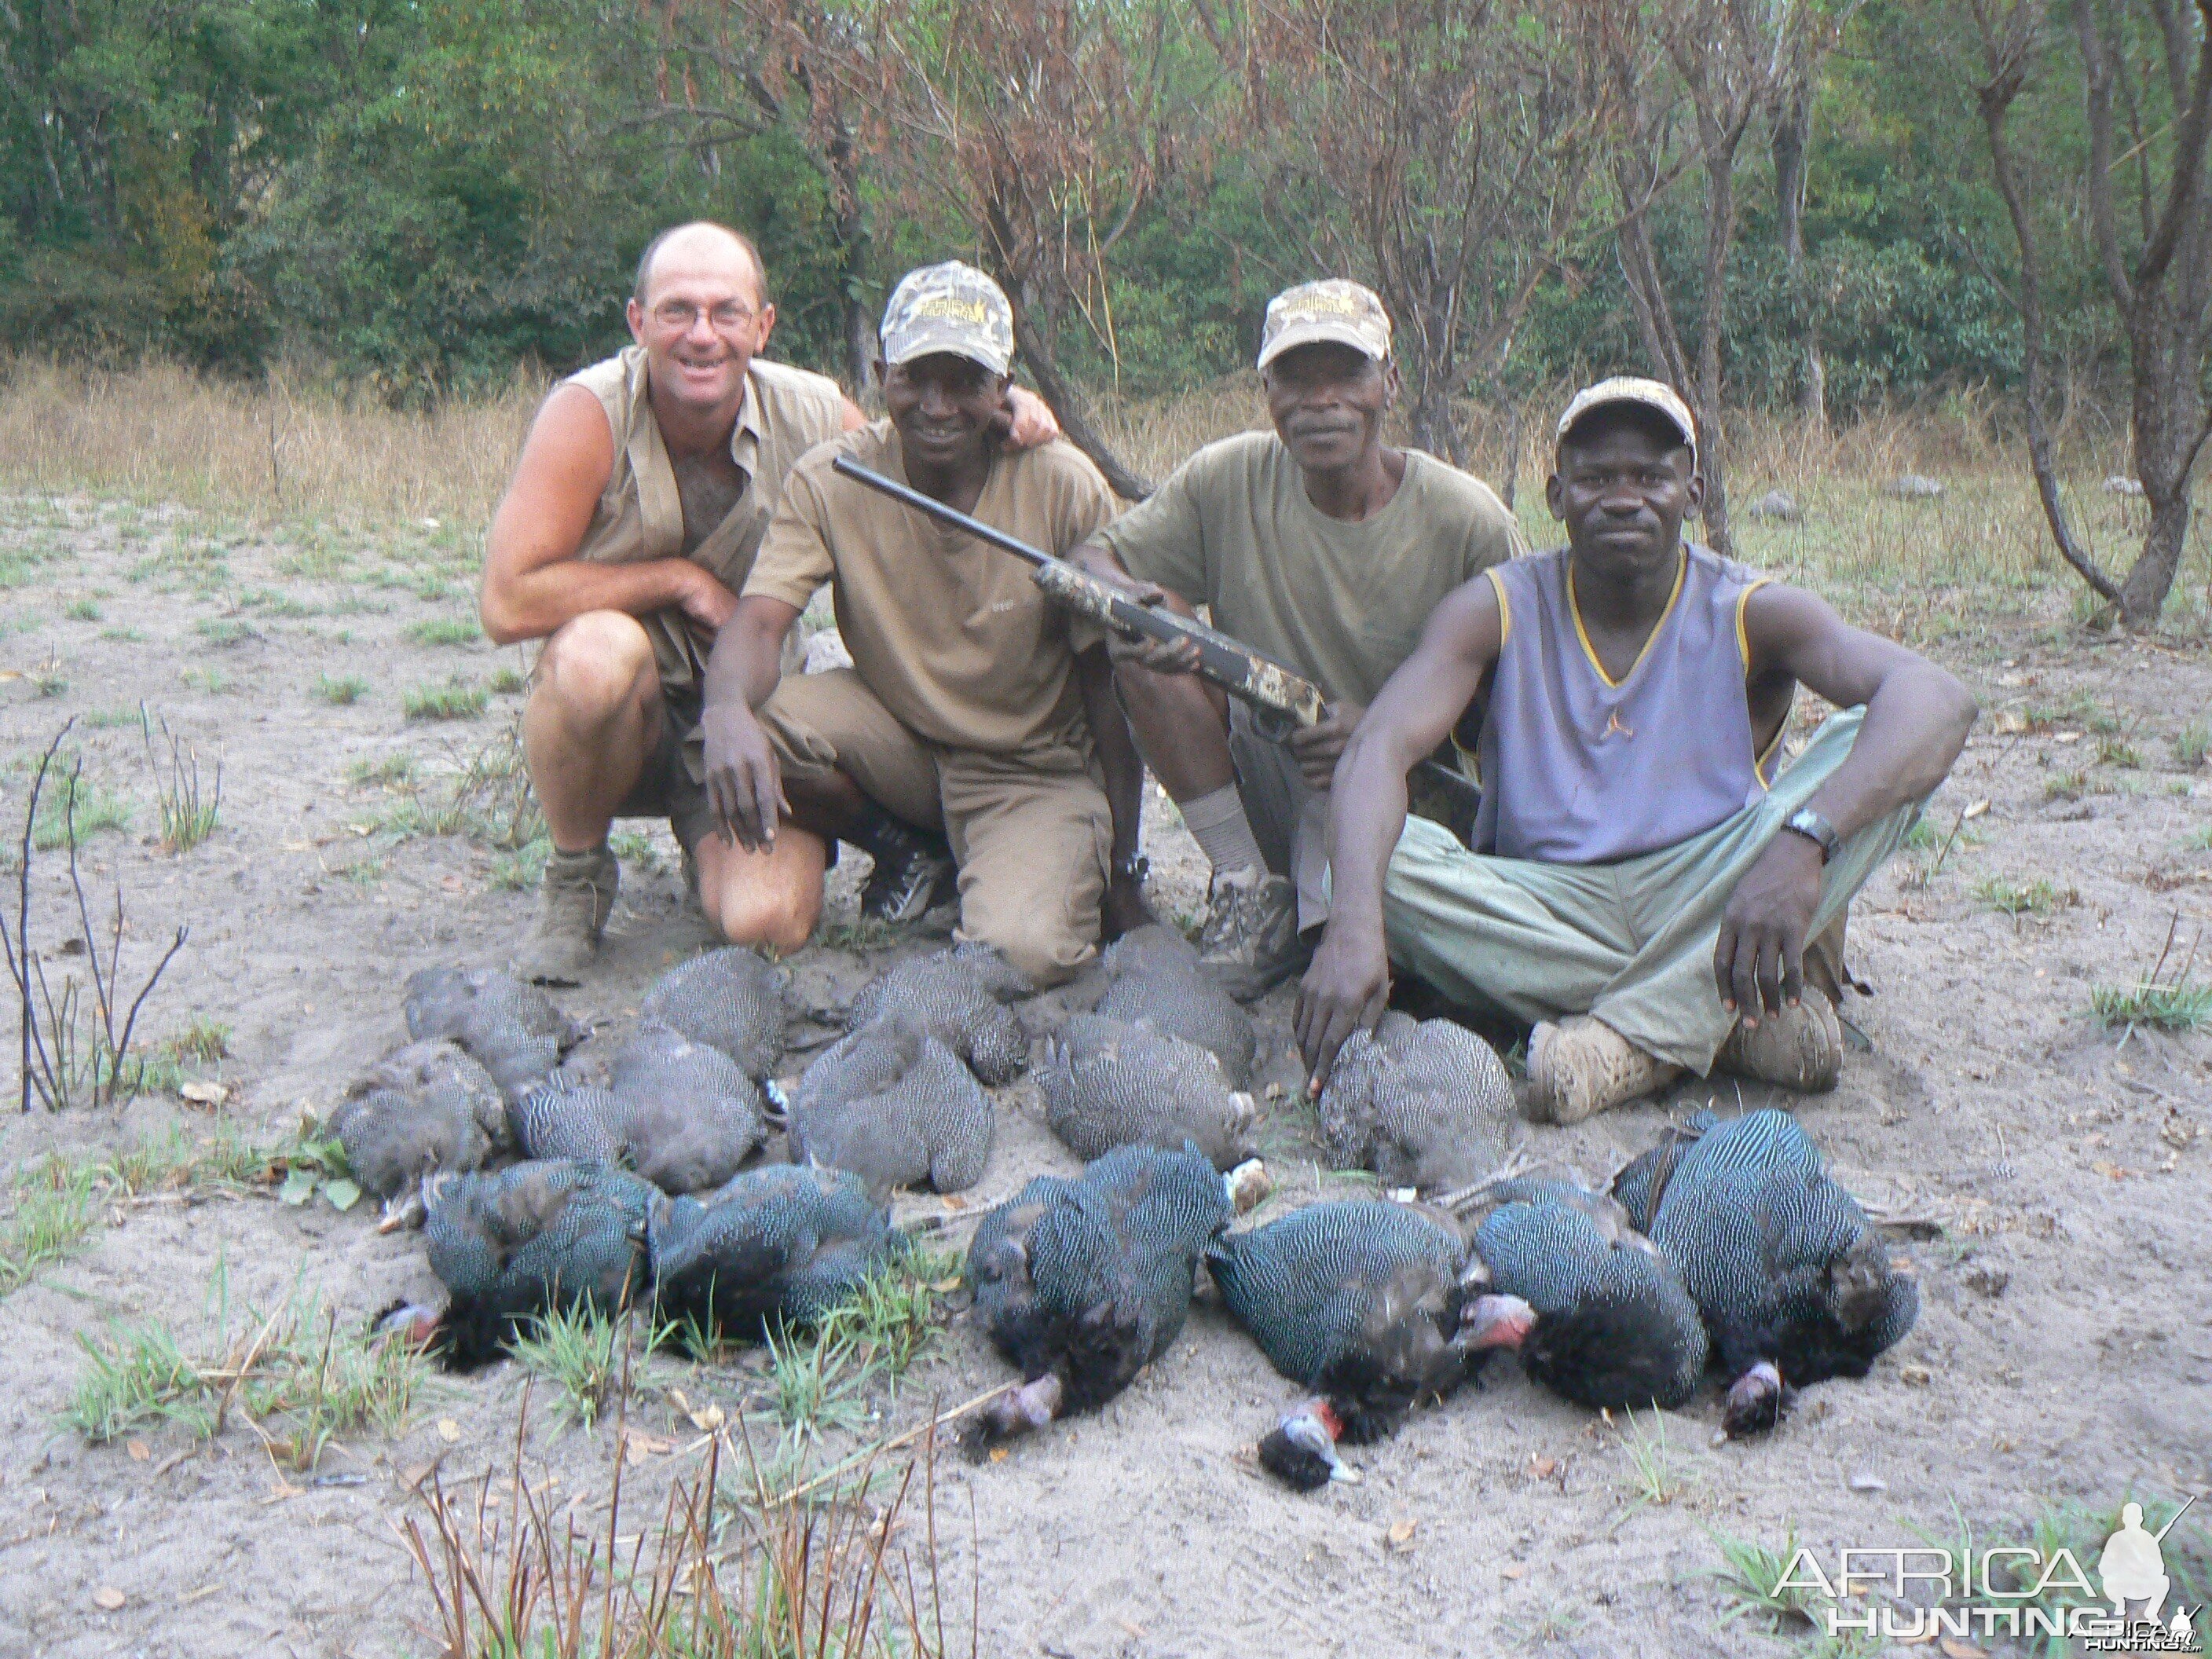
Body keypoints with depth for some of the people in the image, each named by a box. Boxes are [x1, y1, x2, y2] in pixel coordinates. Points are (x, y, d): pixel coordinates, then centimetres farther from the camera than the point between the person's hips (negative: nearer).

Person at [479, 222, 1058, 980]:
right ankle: (575, 875, -7)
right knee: (597, 651, -37)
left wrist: (1006, 412, -10)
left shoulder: (814, 415, -9)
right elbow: (508, 603, -24)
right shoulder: (590, 413, -19)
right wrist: (680, 580, -20)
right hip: (621, 718, -2)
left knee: (769, 923, -22)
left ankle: (704, 829, 18)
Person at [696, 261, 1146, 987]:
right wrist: (729, 712, -48)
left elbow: (1110, 685, -11)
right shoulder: (831, 481, -11)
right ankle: (910, 858, 2)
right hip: (898, 743, 3)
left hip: (1035, 769, -3)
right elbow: (758, 620, -22)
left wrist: (1124, 870, -11)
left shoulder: (1066, 488, -16)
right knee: (759, 718, -27)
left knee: (1023, 949, -31)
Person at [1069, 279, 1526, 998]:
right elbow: (1092, 557, -5)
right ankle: (1252, 889, -9)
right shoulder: (1230, 480, -6)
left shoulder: (1466, 521, -11)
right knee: (1148, 653, -22)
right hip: (1262, 781, 3)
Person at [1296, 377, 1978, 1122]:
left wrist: (1804, 838, -41)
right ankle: (1727, 1014, -25)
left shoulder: (1747, 614, -5)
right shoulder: (1500, 609, -3)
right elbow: (1379, 749, -19)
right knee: (1377, 860, -28)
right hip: (1545, 912, 1)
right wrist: (1353, 924, -40)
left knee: (1873, 743, -21)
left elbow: (1938, 700, -21)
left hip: (1709, 901, 0)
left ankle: (1633, 1035, -29)